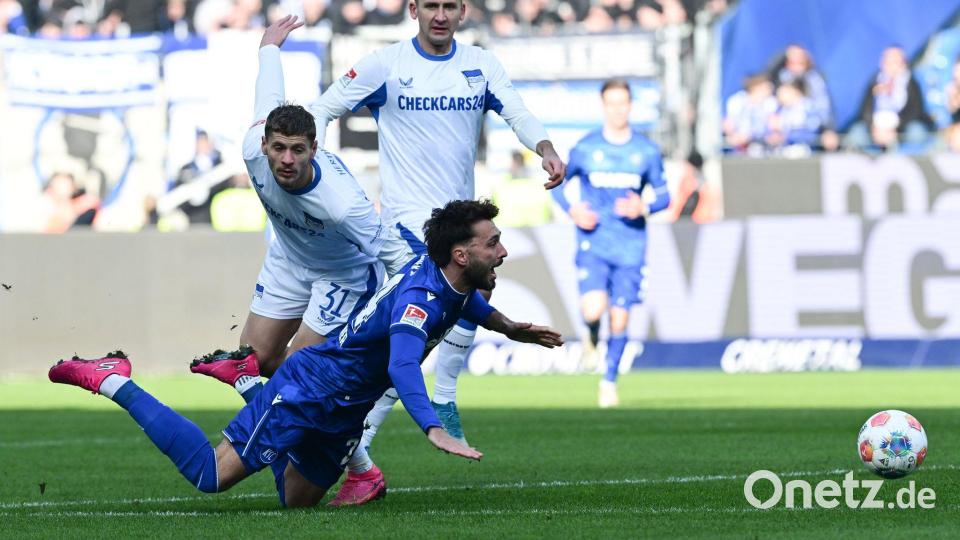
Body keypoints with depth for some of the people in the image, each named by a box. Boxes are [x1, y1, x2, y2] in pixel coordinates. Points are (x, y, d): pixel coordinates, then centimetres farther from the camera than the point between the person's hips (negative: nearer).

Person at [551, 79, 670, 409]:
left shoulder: (647, 151, 2)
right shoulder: (585, 149, -1)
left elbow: (664, 195, 9)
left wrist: (644, 208, -13)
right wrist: (572, 211, -7)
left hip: (631, 248, 1)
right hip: (593, 244, -1)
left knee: (619, 319, 2)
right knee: (594, 309, -21)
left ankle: (609, 382, 22)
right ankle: (592, 332, 16)